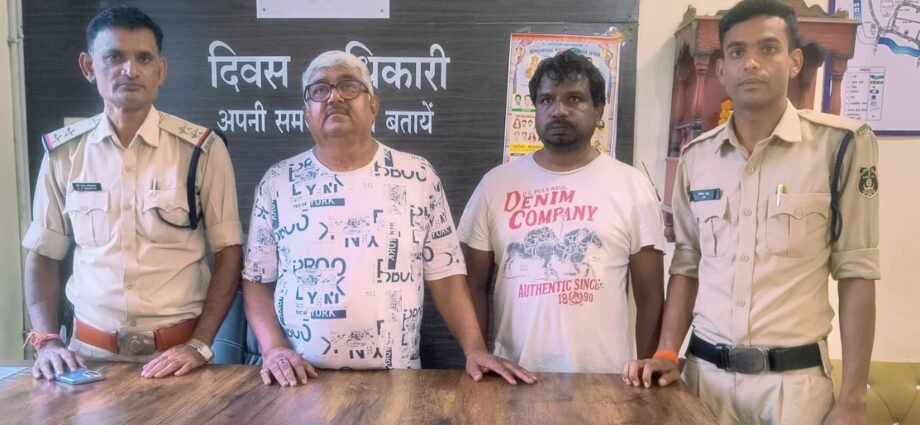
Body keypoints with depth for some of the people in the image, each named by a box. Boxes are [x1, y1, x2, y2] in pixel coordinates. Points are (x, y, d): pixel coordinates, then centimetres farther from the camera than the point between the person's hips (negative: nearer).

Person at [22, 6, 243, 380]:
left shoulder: (201, 149, -9)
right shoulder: (63, 152, 0)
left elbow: (228, 252, -6)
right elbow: (43, 254, 9)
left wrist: (200, 345, -13)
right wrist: (46, 340, -3)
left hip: (177, 350, -2)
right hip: (90, 352, 2)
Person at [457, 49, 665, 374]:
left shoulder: (632, 187, -1)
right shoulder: (496, 184, 1)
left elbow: (650, 297, 1)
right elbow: (475, 286, 4)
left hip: (603, 377, -1)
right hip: (513, 376, 1)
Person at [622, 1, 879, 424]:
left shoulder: (842, 144, -7)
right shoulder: (696, 156, 2)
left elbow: (856, 273, -6)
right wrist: (667, 354, -1)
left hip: (795, 378, -3)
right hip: (705, 371, 3)